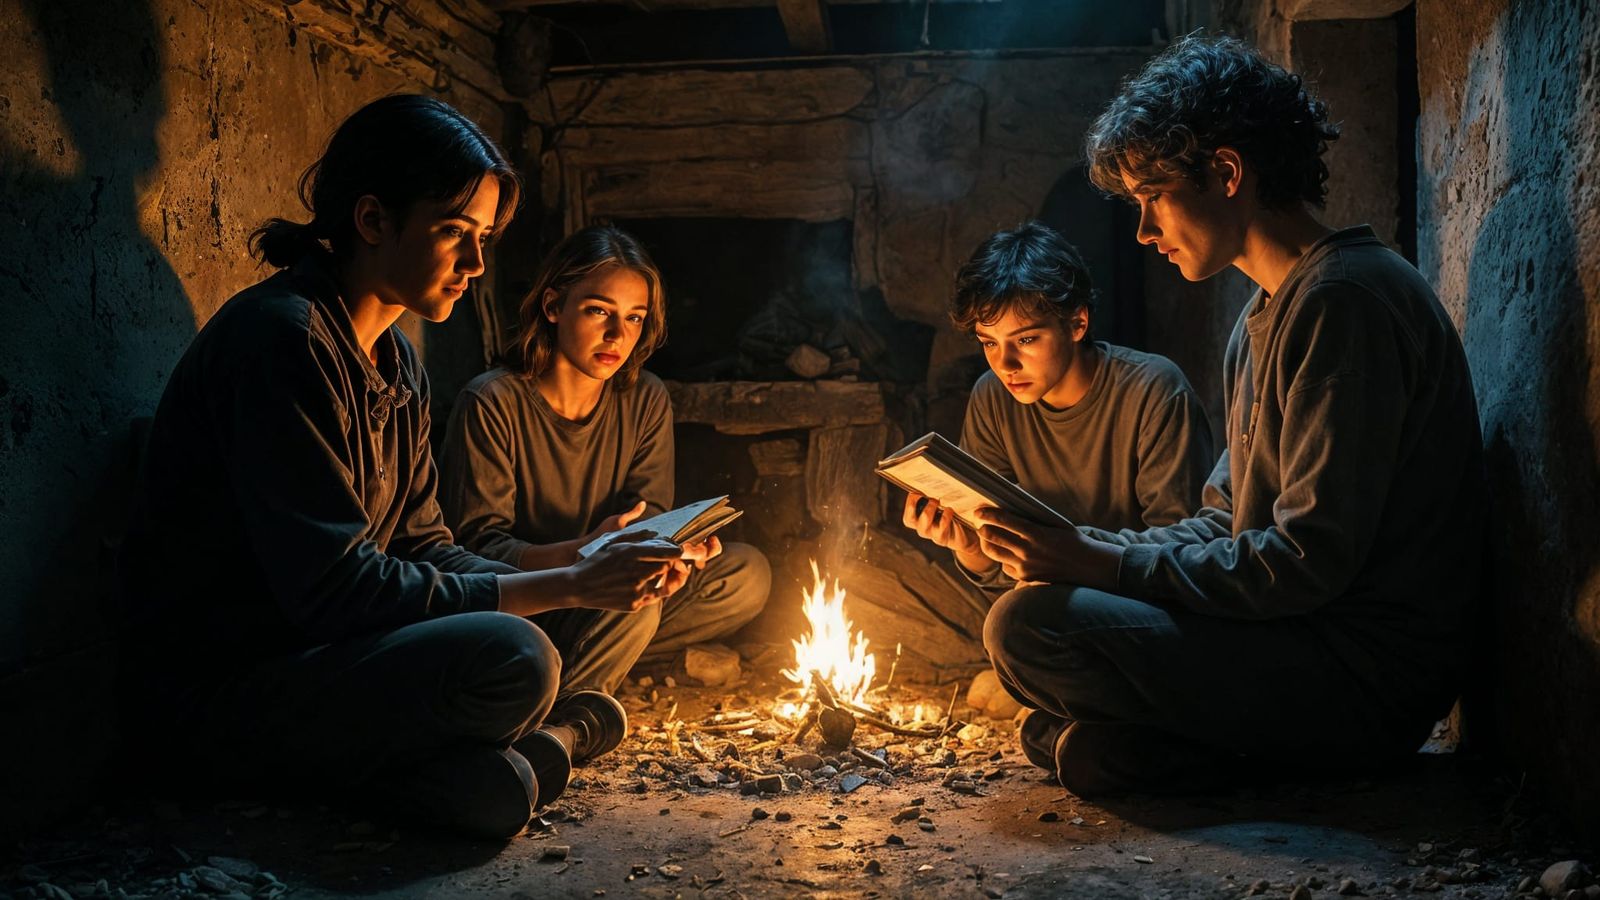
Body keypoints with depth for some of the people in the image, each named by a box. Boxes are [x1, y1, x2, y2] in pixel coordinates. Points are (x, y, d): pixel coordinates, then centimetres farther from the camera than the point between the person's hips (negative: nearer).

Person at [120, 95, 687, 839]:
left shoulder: (394, 359, 11)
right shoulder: (282, 339, -18)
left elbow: (421, 549, 9)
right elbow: (332, 588, -24)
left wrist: (588, 578, -7)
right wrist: (566, 586, -23)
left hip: (314, 656, 8)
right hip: (216, 695, -8)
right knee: (511, 659, -25)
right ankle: (550, 740, 0)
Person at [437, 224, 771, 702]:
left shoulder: (647, 401, 2)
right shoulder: (492, 403, -14)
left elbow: (648, 518, 0)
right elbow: (478, 546, -19)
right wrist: (582, 552, -38)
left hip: (601, 600, 7)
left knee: (748, 573, -10)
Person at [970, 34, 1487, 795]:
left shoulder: (1343, 299, -16)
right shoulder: (1269, 312, 16)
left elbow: (1314, 559, -22)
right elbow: (1226, 525, 15)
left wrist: (1110, 567, -19)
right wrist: (1080, 550, 1)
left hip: (1368, 676, -10)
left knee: (1031, 626, -24)